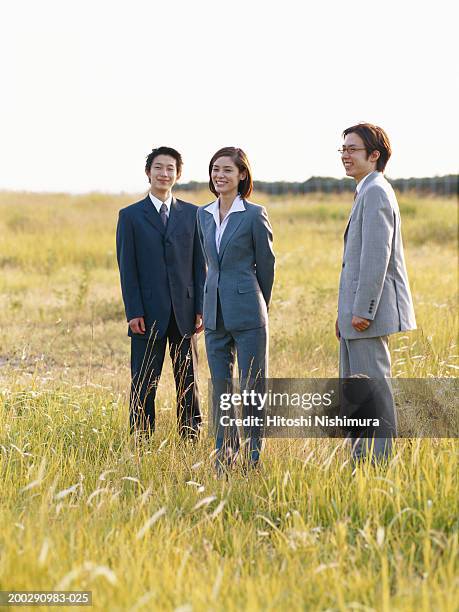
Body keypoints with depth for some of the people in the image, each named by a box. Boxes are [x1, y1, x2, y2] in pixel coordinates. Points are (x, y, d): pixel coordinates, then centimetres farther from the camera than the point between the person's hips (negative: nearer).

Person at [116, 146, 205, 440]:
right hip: (148, 313, -2)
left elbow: (200, 264, 7)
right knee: (144, 384, 1)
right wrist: (134, 312, -9)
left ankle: (192, 439, 14)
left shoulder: (192, 214, 8)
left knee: (189, 381, 8)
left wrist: (201, 308, -1)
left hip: (184, 311, 2)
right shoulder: (131, 216, 3)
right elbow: (127, 268, -1)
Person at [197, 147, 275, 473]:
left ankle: (253, 456, 6)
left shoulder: (255, 214, -7)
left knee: (253, 385, -1)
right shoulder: (204, 214, 9)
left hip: (248, 311, -5)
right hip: (215, 311, 6)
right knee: (220, 386, 9)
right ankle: (225, 455, 18)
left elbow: (266, 263, 0)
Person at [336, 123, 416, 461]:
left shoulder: (375, 192, -14)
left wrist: (362, 310, -22)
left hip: (369, 310, -11)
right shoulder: (368, 192, 19)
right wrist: (346, 312, 21)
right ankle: (361, 458, 22)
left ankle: (384, 459, -3)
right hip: (357, 312, 11)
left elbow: (376, 256, -21)